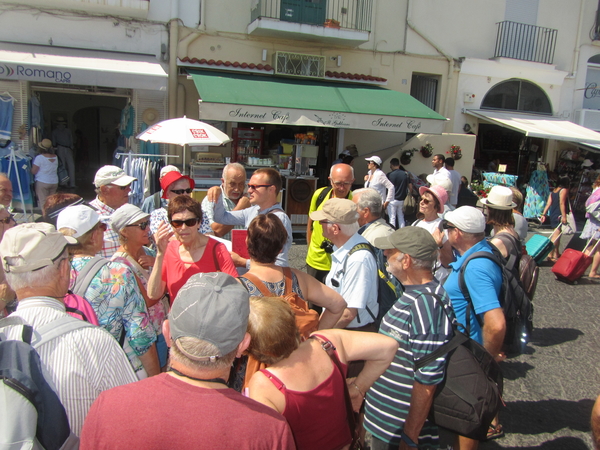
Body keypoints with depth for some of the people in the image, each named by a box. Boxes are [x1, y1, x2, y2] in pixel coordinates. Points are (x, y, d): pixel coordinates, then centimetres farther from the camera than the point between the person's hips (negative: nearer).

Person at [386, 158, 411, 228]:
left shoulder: (389, 175, -11)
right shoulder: (405, 174, 1)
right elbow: (410, 187, 5)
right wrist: (407, 194, 19)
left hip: (392, 199, -4)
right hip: (401, 199, 4)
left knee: (392, 218, 1)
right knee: (401, 217, 15)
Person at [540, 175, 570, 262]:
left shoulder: (553, 191, 16)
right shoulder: (564, 190, -6)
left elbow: (548, 203, 10)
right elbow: (562, 203, -17)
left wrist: (544, 214, 7)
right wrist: (564, 216, -22)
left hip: (553, 214, 8)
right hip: (559, 215, -8)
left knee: (557, 235, 17)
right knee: (556, 235, -8)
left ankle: (556, 254, 25)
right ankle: (550, 255, -13)